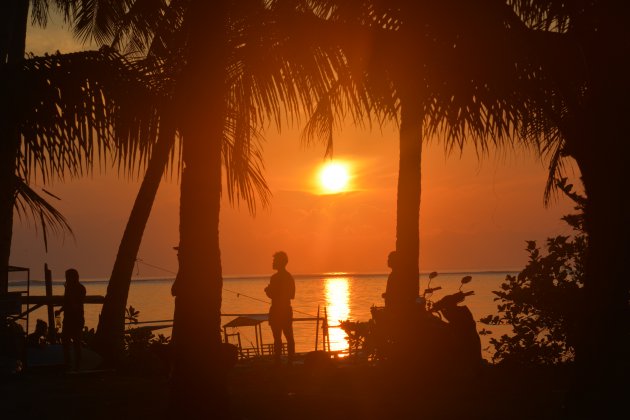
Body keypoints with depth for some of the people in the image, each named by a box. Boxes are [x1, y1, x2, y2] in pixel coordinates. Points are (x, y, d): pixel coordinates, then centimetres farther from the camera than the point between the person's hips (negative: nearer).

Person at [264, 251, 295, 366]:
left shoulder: (275, 278, -15)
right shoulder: (289, 277, 12)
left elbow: (272, 295, -19)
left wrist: (267, 290, 3)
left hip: (277, 311, -8)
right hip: (287, 310, 8)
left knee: (277, 338, -5)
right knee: (289, 337, 10)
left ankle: (278, 361, -4)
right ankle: (290, 361, 12)